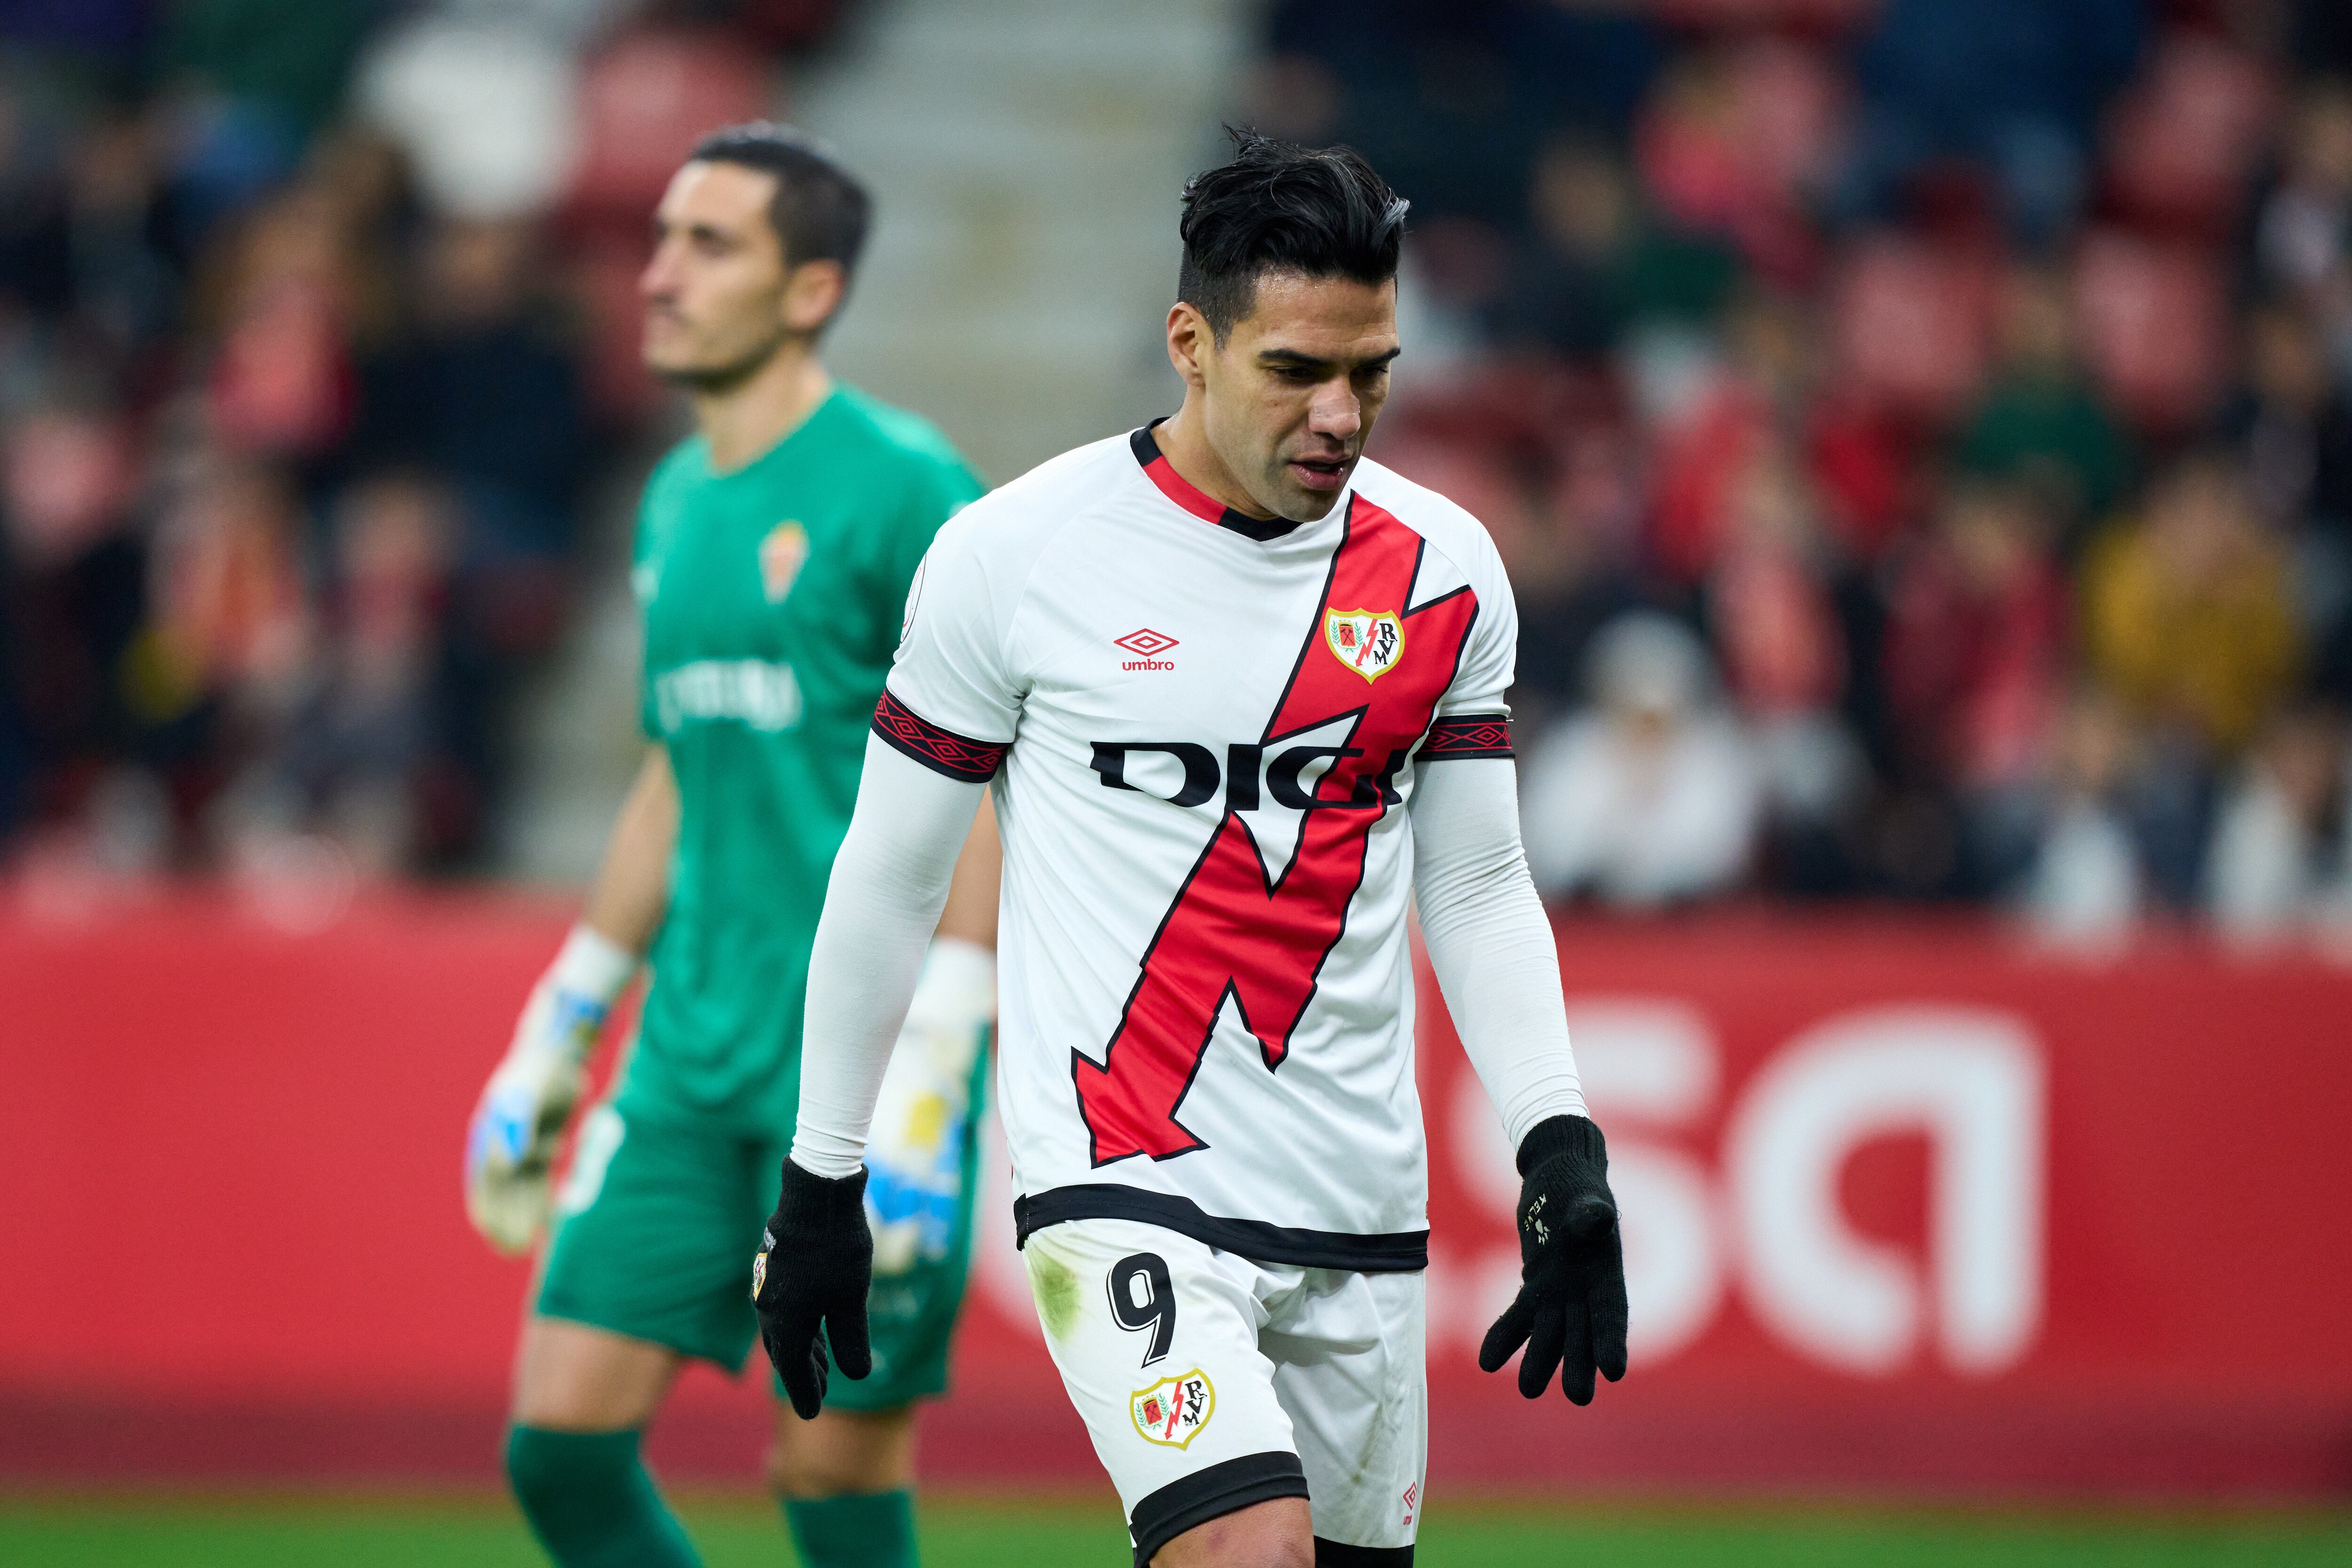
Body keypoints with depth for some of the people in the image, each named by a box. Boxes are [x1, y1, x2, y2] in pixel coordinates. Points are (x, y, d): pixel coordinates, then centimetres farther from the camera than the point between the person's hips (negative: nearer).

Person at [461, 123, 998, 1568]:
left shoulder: (901, 489, -9)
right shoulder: (679, 500, 15)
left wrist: (925, 1089, -19)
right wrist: (555, 1035, 24)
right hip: (694, 1056, 7)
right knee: (562, 1433, -2)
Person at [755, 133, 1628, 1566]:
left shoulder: (1444, 567, 6)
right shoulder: (1016, 554, -5)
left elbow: (1480, 889, 12)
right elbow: (891, 876, 4)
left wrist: (1563, 1150, -1)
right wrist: (821, 1183, 7)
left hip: (1361, 1214, 5)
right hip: (1124, 1183, -5)